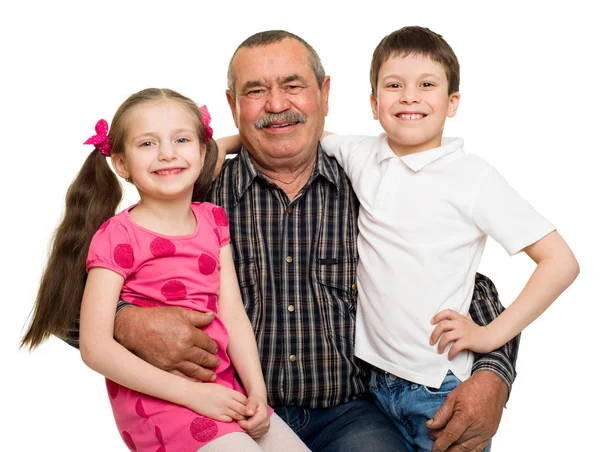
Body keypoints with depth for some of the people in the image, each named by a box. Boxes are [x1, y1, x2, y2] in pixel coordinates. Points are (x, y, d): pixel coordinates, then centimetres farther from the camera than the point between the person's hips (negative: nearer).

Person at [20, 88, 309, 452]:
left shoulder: (213, 221, 8)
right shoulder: (117, 237, -10)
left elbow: (234, 315, 4)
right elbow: (95, 346, -15)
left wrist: (257, 390, -9)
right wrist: (191, 393, -18)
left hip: (224, 390, 6)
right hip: (158, 400, -6)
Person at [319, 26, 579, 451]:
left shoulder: (473, 176, -10)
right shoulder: (360, 156, 1)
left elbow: (561, 262, -10)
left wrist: (492, 334, -12)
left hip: (440, 390, -3)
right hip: (374, 379, 4)